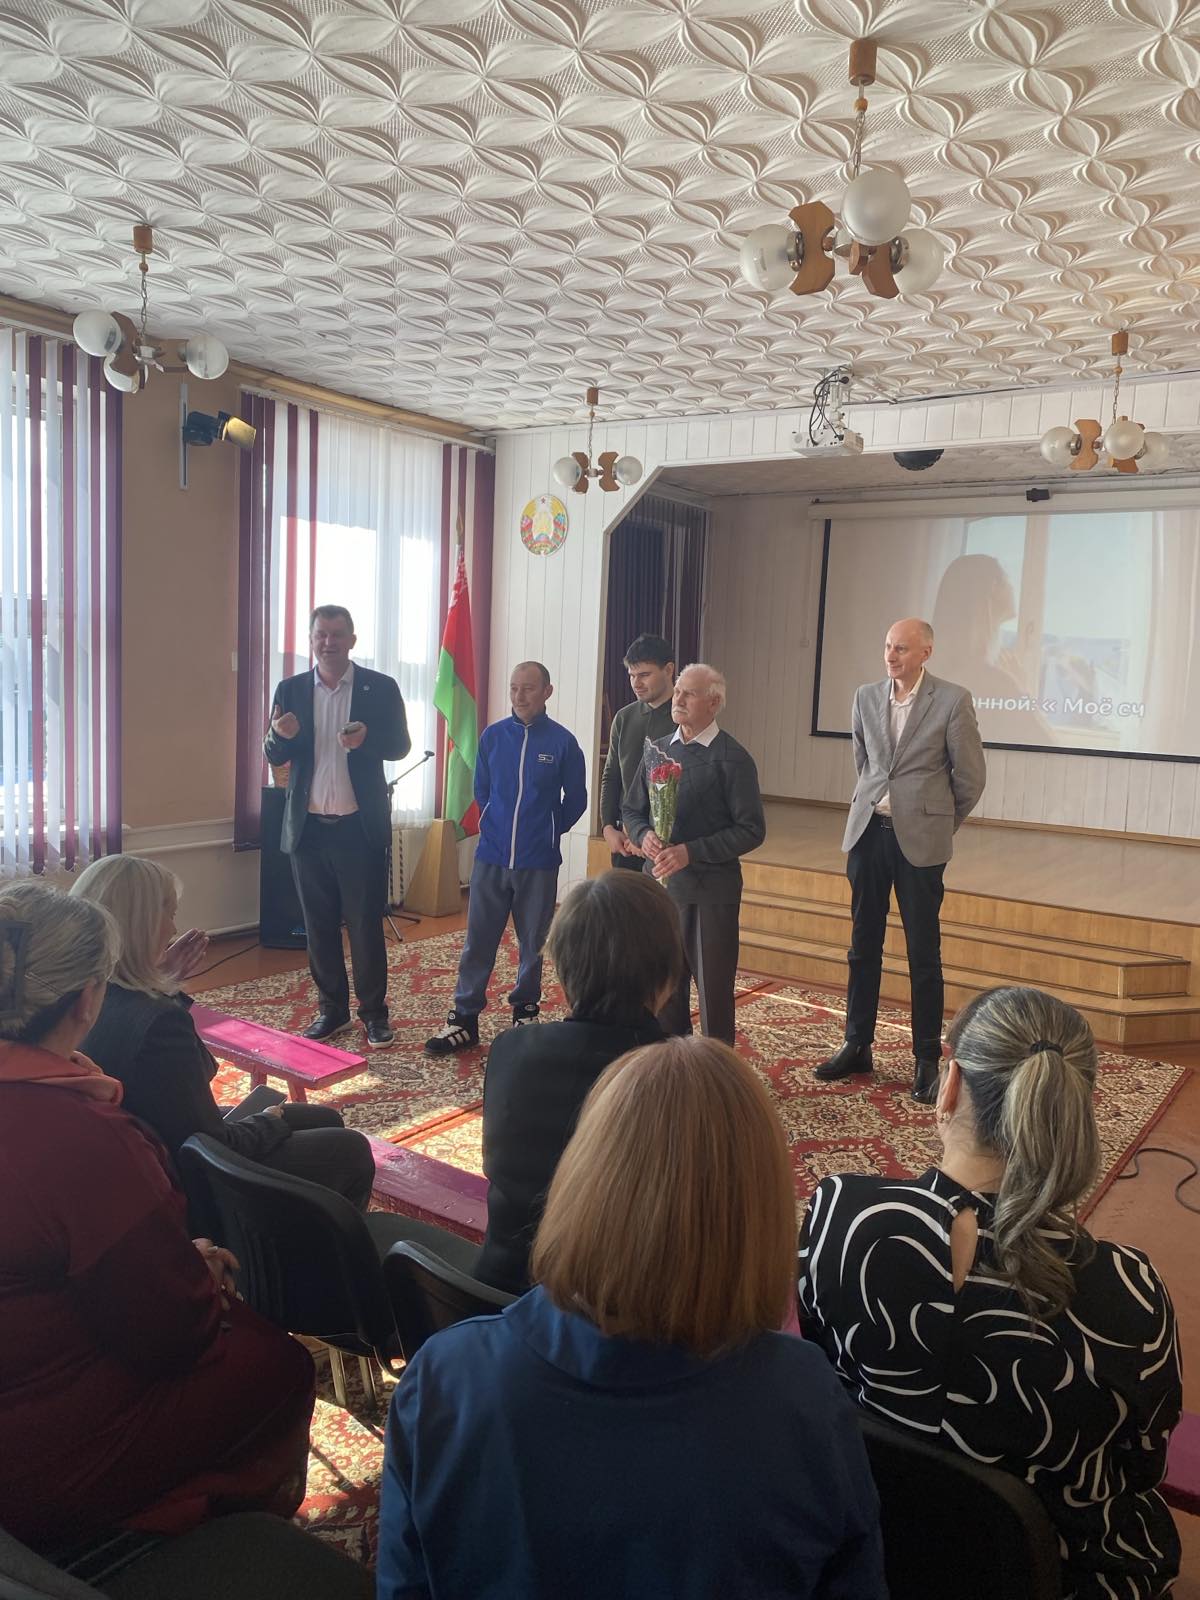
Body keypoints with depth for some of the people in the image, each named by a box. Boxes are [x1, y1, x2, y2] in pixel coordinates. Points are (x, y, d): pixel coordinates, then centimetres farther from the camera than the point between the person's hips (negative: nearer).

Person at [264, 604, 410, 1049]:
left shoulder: (381, 688, -1)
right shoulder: (290, 690, 6)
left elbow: (400, 746, 0)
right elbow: (274, 757, 7)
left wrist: (368, 739, -22)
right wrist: (281, 735, -17)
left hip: (360, 826, -3)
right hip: (308, 825, 3)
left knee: (365, 922, 2)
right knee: (318, 923, 10)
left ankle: (374, 1012, 14)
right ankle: (332, 1008, 23)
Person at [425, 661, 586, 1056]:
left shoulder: (563, 742, -6)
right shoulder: (492, 736, 1)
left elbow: (575, 801, 5)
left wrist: (546, 832, 10)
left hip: (538, 863, -2)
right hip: (491, 857, 2)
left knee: (533, 943, 10)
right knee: (478, 940, 4)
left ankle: (525, 1012, 26)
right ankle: (464, 1019, 13)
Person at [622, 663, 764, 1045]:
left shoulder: (733, 759, -6)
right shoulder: (658, 751, 10)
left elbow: (751, 830, -10)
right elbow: (632, 810, 16)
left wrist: (691, 852, -18)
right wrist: (644, 835, -7)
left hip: (710, 890, -5)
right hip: (659, 884, 5)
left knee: (713, 990, 3)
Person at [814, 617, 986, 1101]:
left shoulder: (952, 701, -8)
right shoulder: (867, 697, 6)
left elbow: (971, 777, -1)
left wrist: (940, 825, 8)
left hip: (920, 840, -4)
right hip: (868, 832, 5)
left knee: (924, 954, 3)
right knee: (863, 947, 12)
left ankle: (927, 1060, 15)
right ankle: (857, 1046, 24)